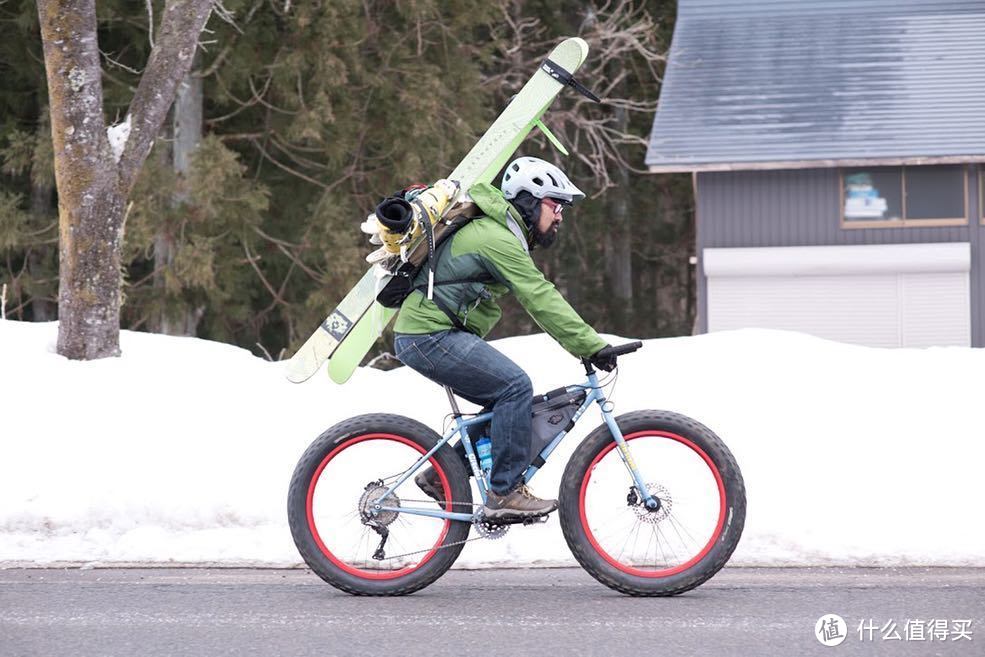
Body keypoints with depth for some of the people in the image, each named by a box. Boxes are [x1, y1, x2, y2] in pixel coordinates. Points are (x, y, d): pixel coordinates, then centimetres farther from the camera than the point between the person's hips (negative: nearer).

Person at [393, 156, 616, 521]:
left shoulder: (501, 234, 18)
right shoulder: (498, 239, -16)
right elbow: (541, 301, -22)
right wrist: (592, 346, -24)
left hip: (422, 335, 10)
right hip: (431, 337, -10)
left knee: (507, 401, 9)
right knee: (515, 386, -17)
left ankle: (441, 475, 13)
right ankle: (505, 492, -15)